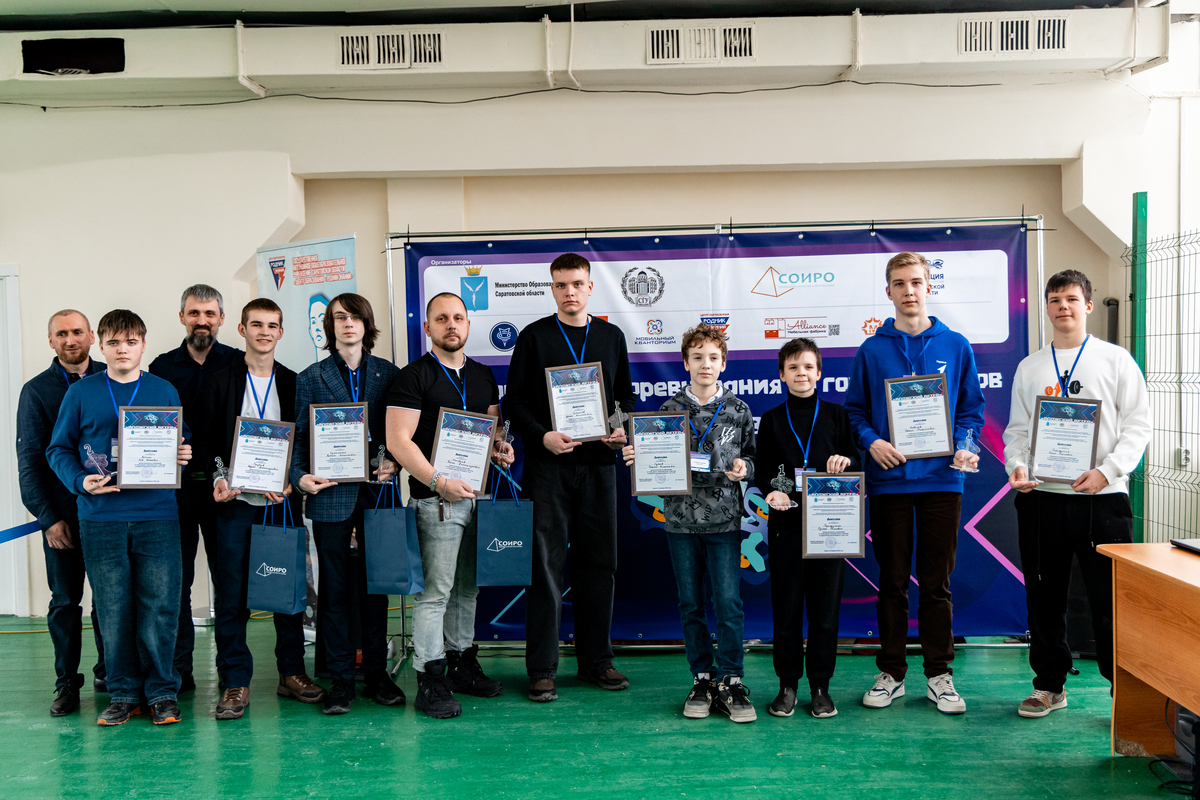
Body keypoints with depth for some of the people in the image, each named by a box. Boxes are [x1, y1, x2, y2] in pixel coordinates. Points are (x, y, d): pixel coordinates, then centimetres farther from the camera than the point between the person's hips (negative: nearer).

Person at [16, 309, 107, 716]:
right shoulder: (36, 391, 4)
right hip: (62, 514, -1)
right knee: (65, 600, 5)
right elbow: (29, 460, 1)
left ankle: (109, 674, 22)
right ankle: (67, 682, 15)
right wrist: (48, 518, -6)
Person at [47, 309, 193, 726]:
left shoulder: (164, 391, 9)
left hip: (157, 517, 0)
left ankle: (162, 692, 12)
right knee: (113, 611, 5)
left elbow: (183, 443, 16)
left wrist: (185, 455, -7)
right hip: (101, 519, 0)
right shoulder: (81, 393, 7)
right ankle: (123, 693, 18)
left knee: (159, 608, 0)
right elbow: (59, 449, 9)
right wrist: (81, 481, -9)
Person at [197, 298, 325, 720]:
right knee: (232, 593, 0)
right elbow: (205, 439, 4)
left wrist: (291, 481, -7)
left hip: (282, 501, 2)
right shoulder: (220, 381, 5)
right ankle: (235, 681, 9)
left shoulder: (294, 384, 9)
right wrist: (218, 477, -12)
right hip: (235, 501, -1)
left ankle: (291, 672, 19)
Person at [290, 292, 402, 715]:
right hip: (330, 493, -1)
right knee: (335, 588, 4)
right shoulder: (311, 378, 6)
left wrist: (394, 463, -8)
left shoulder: (388, 373, 8)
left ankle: (376, 673, 19)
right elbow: (300, 435, 4)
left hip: (376, 491, 1)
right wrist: (299, 475, -12)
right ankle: (340, 678, 13)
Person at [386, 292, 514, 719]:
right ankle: (430, 680, 1)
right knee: (435, 591, -6)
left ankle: (463, 664, 25)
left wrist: (501, 449, 1)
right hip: (436, 497, -6)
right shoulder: (413, 376, -4)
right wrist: (439, 482, -20)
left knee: (468, 587, 13)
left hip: (476, 492, 6)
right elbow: (398, 440, -12)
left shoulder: (484, 376, 15)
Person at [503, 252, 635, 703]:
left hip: (598, 464, 3)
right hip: (548, 465, -3)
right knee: (546, 564, -2)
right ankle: (542, 669, 6)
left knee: (598, 563, 8)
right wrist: (542, 435, -14)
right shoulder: (534, 337, 3)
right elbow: (514, 401, 1)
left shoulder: (611, 337, 12)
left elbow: (625, 395, 17)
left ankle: (596, 661, 19)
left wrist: (623, 430, -2)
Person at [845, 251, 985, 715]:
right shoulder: (871, 350, 5)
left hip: (941, 480, 0)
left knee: (937, 582, 5)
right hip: (889, 481, 0)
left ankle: (939, 674, 16)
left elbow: (972, 408, 9)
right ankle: (891, 673, 18)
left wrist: (964, 446, -9)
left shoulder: (955, 347, 6)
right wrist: (872, 441, -11)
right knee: (892, 581, 8)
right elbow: (855, 410, 7)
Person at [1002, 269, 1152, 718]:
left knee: (1111, 598, -1)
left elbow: (1138, 426, -1)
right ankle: (1049, 685, 22)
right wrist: (1016, 466, -6)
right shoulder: (1029, 367, 13)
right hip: (1041, 497, 3)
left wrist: (1106, 470, -14)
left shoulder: (1116, 360, 4)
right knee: (1044, 597, 9)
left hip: (1102, 497, -3)